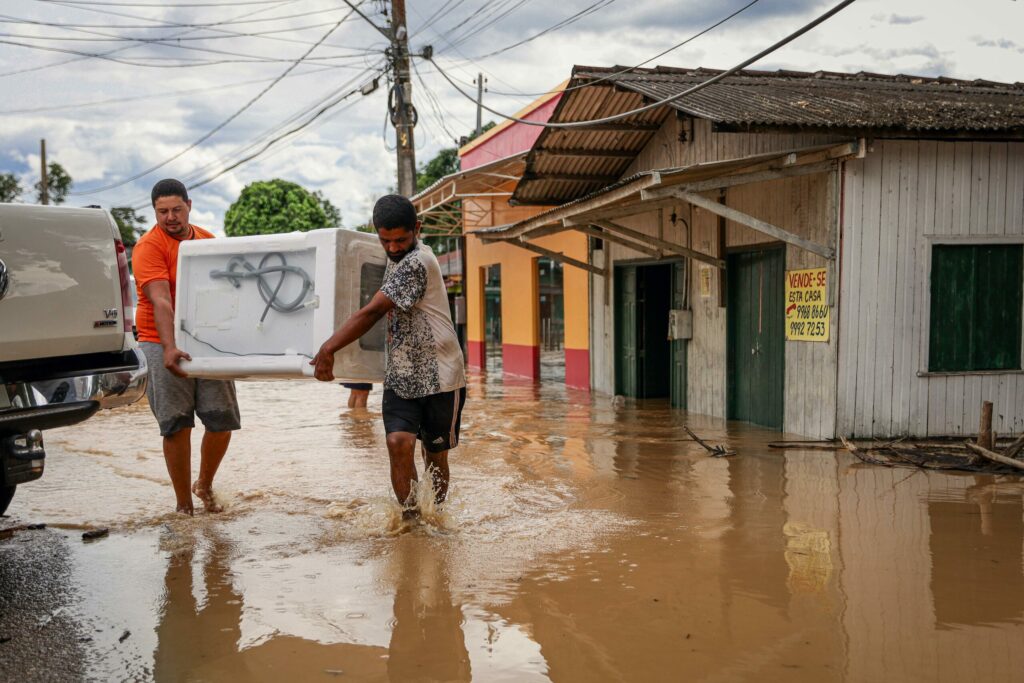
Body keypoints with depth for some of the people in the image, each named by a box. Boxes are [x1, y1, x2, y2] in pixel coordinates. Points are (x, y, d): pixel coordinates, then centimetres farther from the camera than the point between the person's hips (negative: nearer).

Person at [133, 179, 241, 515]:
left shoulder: (208, 241, 9)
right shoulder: (149, 246, -10)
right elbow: (160, 301, -23)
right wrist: (170, 347, -35)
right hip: (164, 347, -5)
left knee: (223, 419, 4)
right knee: (176, 425, -4)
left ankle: (204, 485, 29)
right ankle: (183, 503, 10)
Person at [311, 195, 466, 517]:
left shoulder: (417, 262, -19)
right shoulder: (398, 258, 10)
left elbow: (372, 312, -24)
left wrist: (328, 349, -23)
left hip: (439, 377, -6)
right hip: (401, 376, 6)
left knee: (436, 453, 5)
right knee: (398, 443, -14)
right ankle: (409, 515, -9)